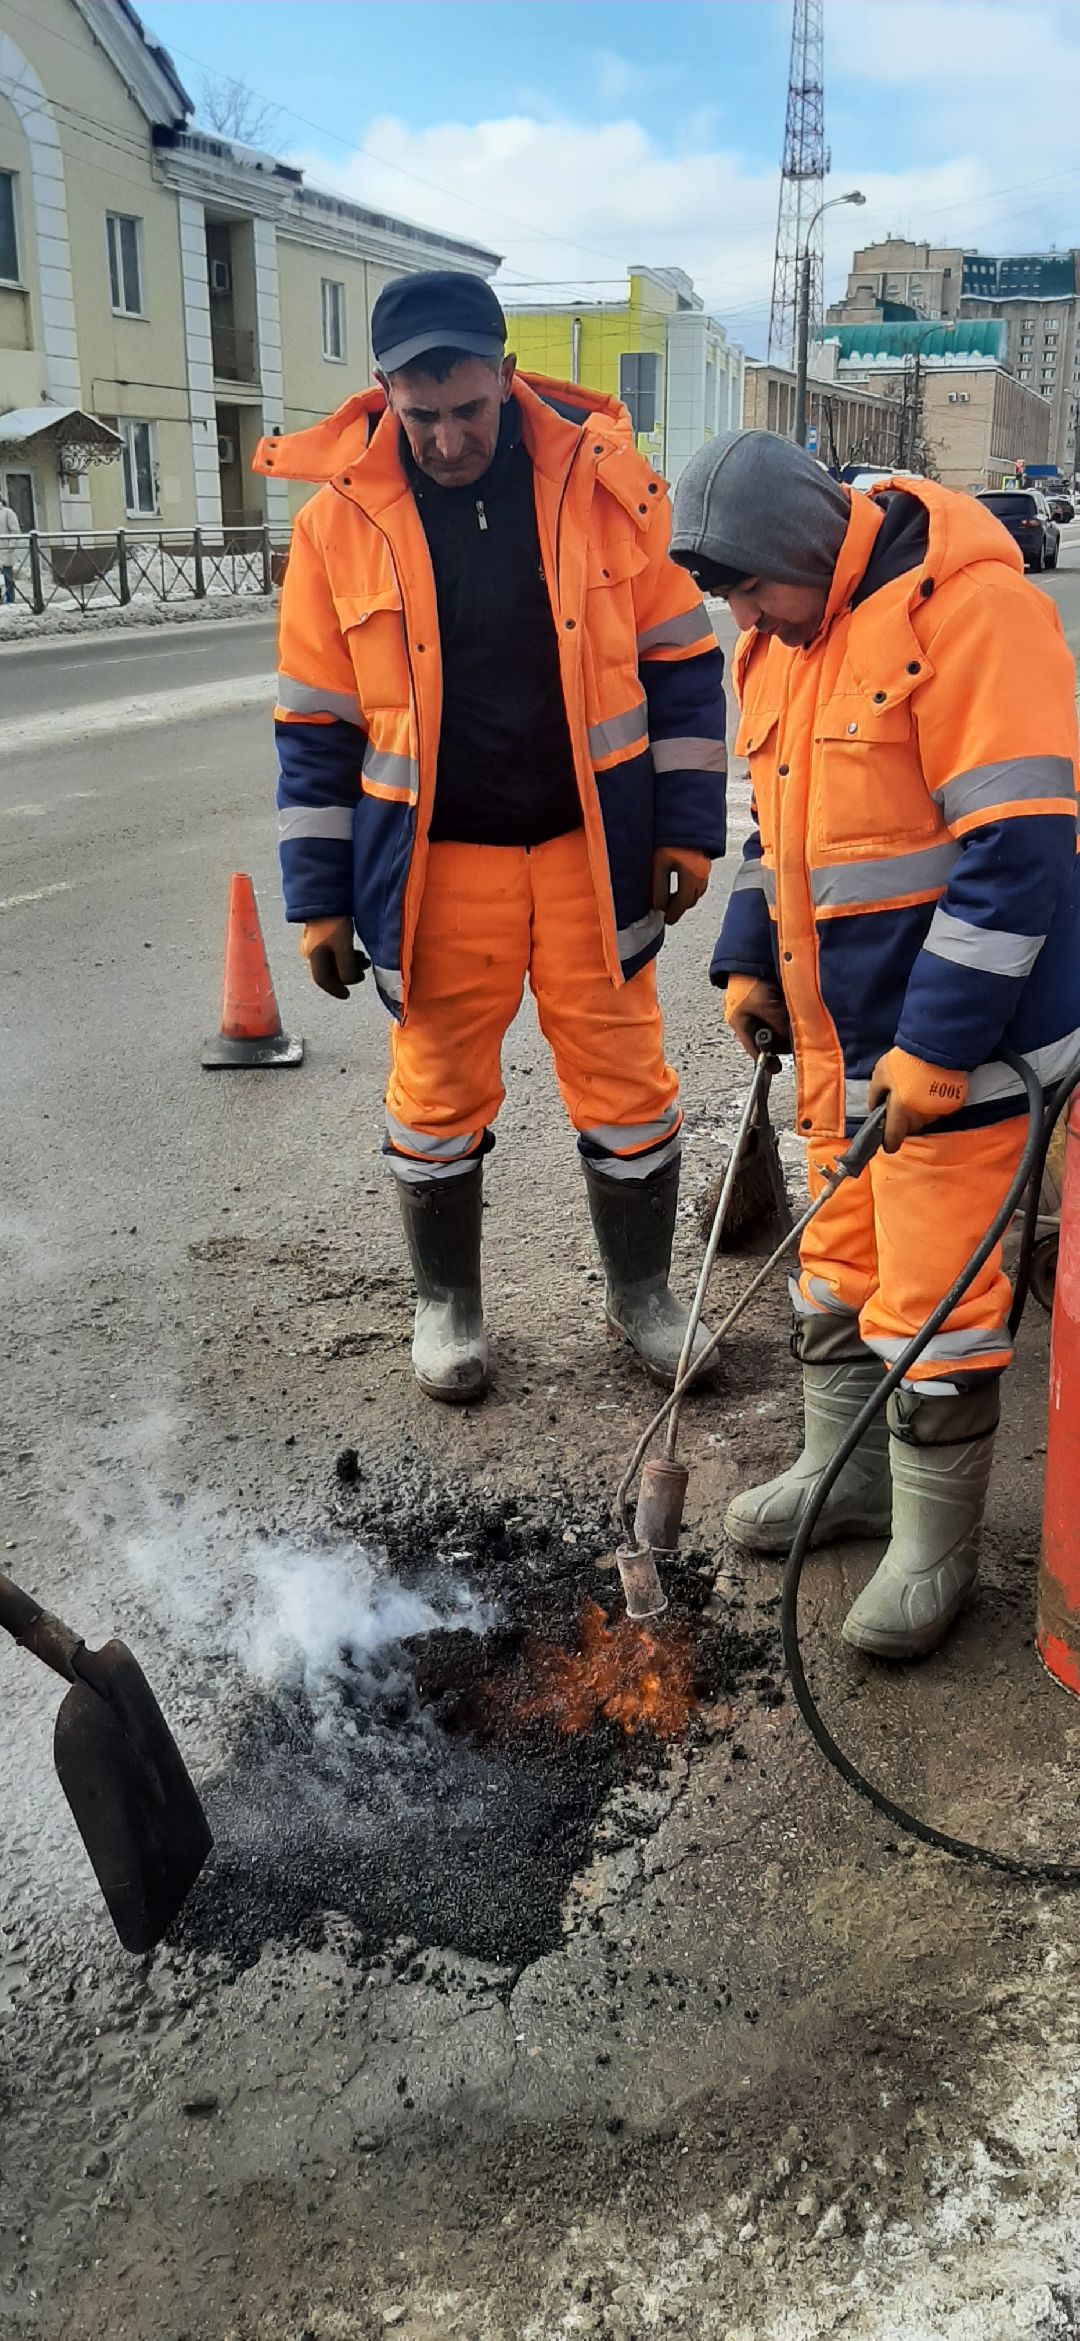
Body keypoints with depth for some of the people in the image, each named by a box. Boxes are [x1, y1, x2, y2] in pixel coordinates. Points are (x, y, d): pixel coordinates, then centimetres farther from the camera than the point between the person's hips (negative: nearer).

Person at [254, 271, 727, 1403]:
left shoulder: (601, 477, -4)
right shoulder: (339, 519, -4)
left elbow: (679, 660, 3)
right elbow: (316, 725, 1)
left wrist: (688, 826, 0)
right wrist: (320, 895, 0)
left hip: (594, 843, 0)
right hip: (434, 861, 0)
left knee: (624, 1080, 8)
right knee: (438, 1088, 10)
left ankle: (641, 1290, 30)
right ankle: (445, 1300, 32)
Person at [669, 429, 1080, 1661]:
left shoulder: (966, 606, -18)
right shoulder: (777, 643, 10)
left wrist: (935, 1046, -23)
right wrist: (750, 963, 12)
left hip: (952, 1037, -8)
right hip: (839, 1027, 8)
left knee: (934, 1301, 0)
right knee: (838, 1263, 18)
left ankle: (935, 1548, 18)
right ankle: (847, 1474, 38)